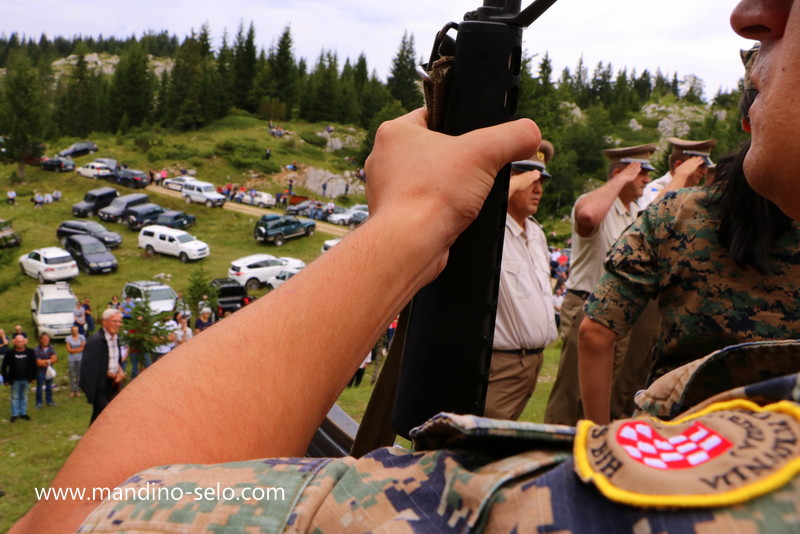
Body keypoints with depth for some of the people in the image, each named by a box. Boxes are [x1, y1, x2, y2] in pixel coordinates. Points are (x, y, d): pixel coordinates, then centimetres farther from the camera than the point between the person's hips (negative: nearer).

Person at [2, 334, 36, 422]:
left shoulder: (30, 352, -5)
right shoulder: (10, 353, -11)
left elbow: (33, 365, 4)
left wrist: (33, 377, 5)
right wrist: (6, 379, -7)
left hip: (25, 379, 2)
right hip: (15, 380, -2)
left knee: (24, 396, 14)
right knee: (15, 397, 8)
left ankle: (23, 413, 26)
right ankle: (15, 414, 19)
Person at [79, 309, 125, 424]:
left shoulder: (116, 338, 8)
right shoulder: (95, 340, -17)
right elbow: (90, 366, -18)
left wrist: (119, 371, -2)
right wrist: (110, 374, -16)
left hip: (112, 384, 8)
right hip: (100, 385, -8)